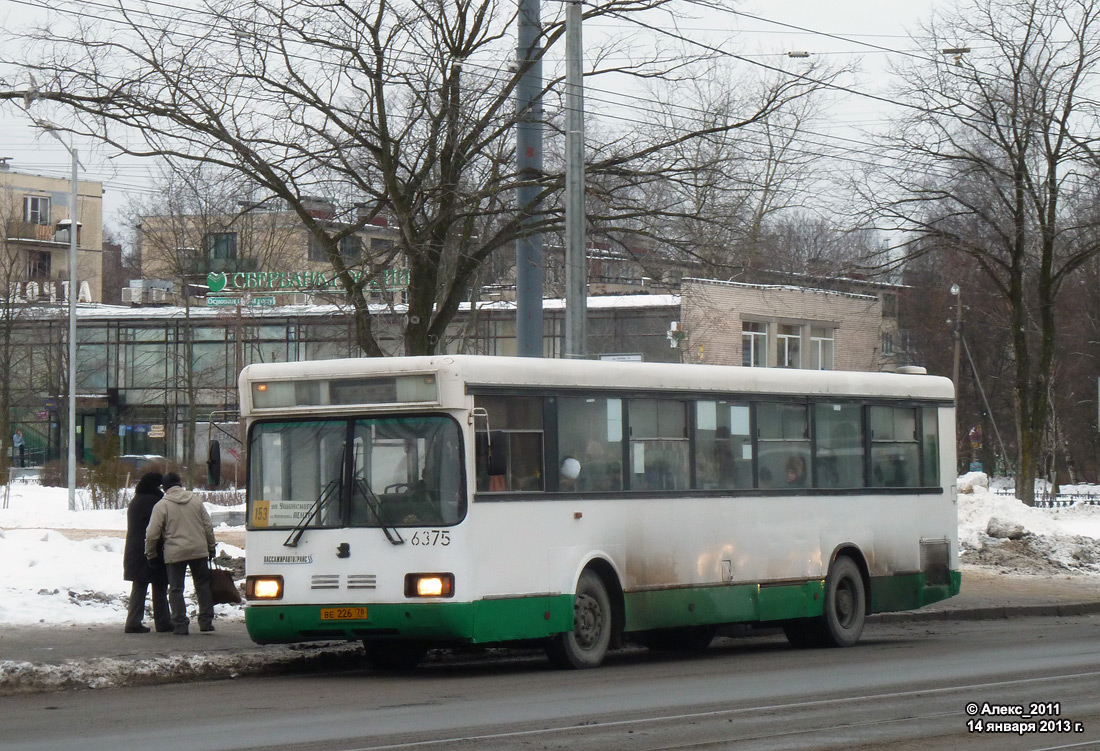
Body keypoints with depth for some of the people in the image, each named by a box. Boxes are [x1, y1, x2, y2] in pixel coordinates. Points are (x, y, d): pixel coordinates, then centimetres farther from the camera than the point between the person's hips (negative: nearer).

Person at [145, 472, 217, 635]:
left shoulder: (161, 505, -5)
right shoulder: (195, 501, 5)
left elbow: (152, 533, -6)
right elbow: (208, 526, 9)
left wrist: (150, 552, 9)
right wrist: (211, 547, 19)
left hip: (175, 553, -3)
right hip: (199, 550, 3)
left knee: (176, 589, 5)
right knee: (203, 585, 14)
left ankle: (180, 625, 1)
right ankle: (206, 621, 13)